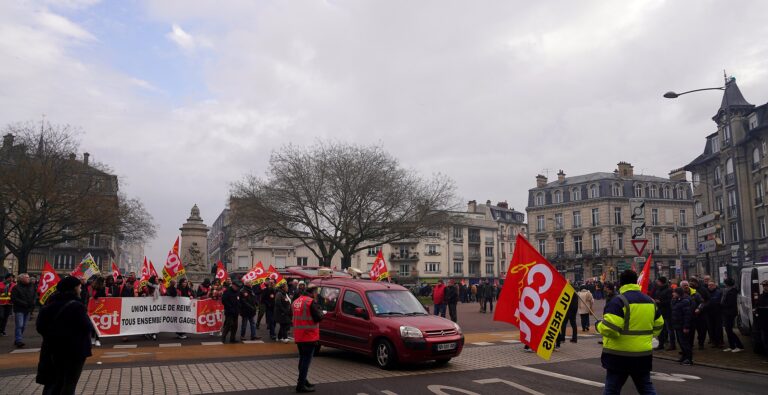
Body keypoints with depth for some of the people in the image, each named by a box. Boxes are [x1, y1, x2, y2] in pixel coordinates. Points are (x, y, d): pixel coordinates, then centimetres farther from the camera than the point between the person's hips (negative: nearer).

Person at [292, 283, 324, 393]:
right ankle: (301, 385, -4)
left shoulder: (296, 301, 10)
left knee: (302, 358, 20)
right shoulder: (311, 302, -16)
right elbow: (318, 317, -18)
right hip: (309, 336, -8)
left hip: (298, 336, 8)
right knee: (306, 360, -4)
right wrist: (319, 309, 0)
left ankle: (302, 380, 31)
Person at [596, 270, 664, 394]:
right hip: (643, 354, 6)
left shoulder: (618, 301, -16)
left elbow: (609, 328, -24)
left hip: (619, 355, -6)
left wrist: (598, 326, -4)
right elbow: (658, 326, 17)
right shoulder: (650, 301, 8)